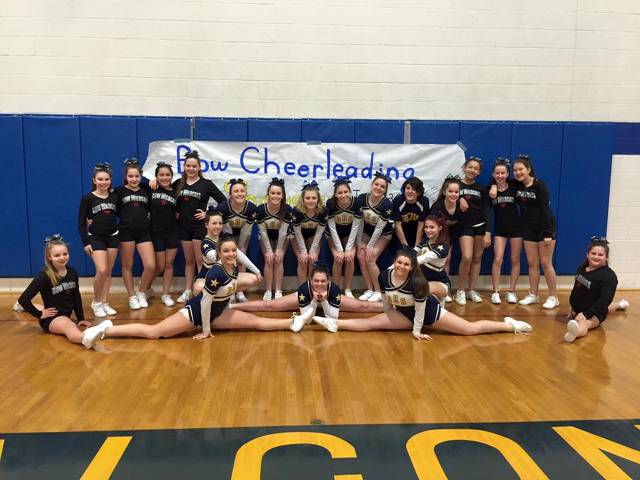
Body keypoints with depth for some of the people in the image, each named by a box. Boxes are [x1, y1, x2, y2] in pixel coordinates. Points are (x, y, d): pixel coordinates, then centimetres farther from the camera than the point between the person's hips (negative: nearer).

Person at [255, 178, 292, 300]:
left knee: (279, 260, -11)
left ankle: (278, 291, -4)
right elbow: (263, 231, -19)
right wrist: (268, 250, -17)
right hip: (266, 238, 0)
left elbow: (283, 231, -21)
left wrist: (279, 249, -16)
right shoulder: (260, 209, -29)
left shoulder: (288, 210, -30)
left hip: (282, 237, 0)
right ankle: (268, 291, -4)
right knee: (269, 260, -11)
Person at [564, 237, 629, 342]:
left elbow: (604, 300, -28)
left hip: (595, 312, -9)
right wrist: (573, 308, 16)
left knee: (583, 324, -41)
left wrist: (586, 314, -37)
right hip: (579, 308, 9)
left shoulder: (609, 276, -23)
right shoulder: (581, 267, -1)